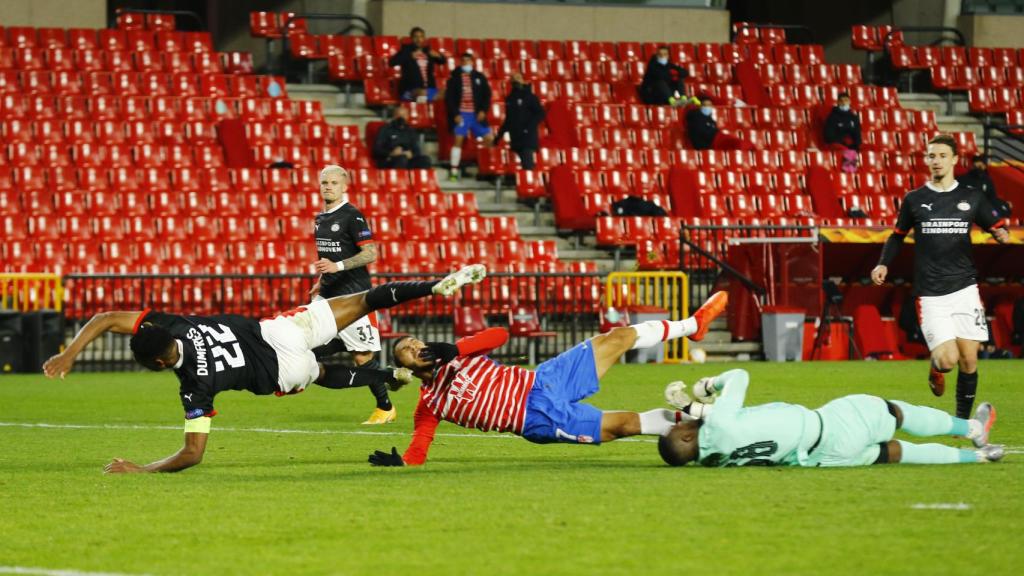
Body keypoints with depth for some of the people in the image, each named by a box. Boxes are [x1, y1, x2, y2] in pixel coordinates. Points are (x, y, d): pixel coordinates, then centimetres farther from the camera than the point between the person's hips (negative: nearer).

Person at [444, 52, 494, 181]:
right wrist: (455, 114, -10)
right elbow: (449, 97, -1)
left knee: (489, 138, -1)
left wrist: (483, 110, -6)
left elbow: (486, 95, 8)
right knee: (458, 140, -8)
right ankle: (454, 171, -5)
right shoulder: (455, 77, 1)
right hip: (461, 114, -3)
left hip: (477, 115, 3)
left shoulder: (479, 77, 7)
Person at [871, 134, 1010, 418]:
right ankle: (936, 368, 24)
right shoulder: (914, 200, 6)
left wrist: (1001, 234, -10)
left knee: (968, 359, -3)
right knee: (948, 359, -13)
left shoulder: (972, 198, 7)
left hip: (965, 287, 1)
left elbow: (997, 225, 14)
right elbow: (898, 235, 18)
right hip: (930, 293, -1)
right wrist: (883, 264, 3)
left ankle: (963, 420, 12)